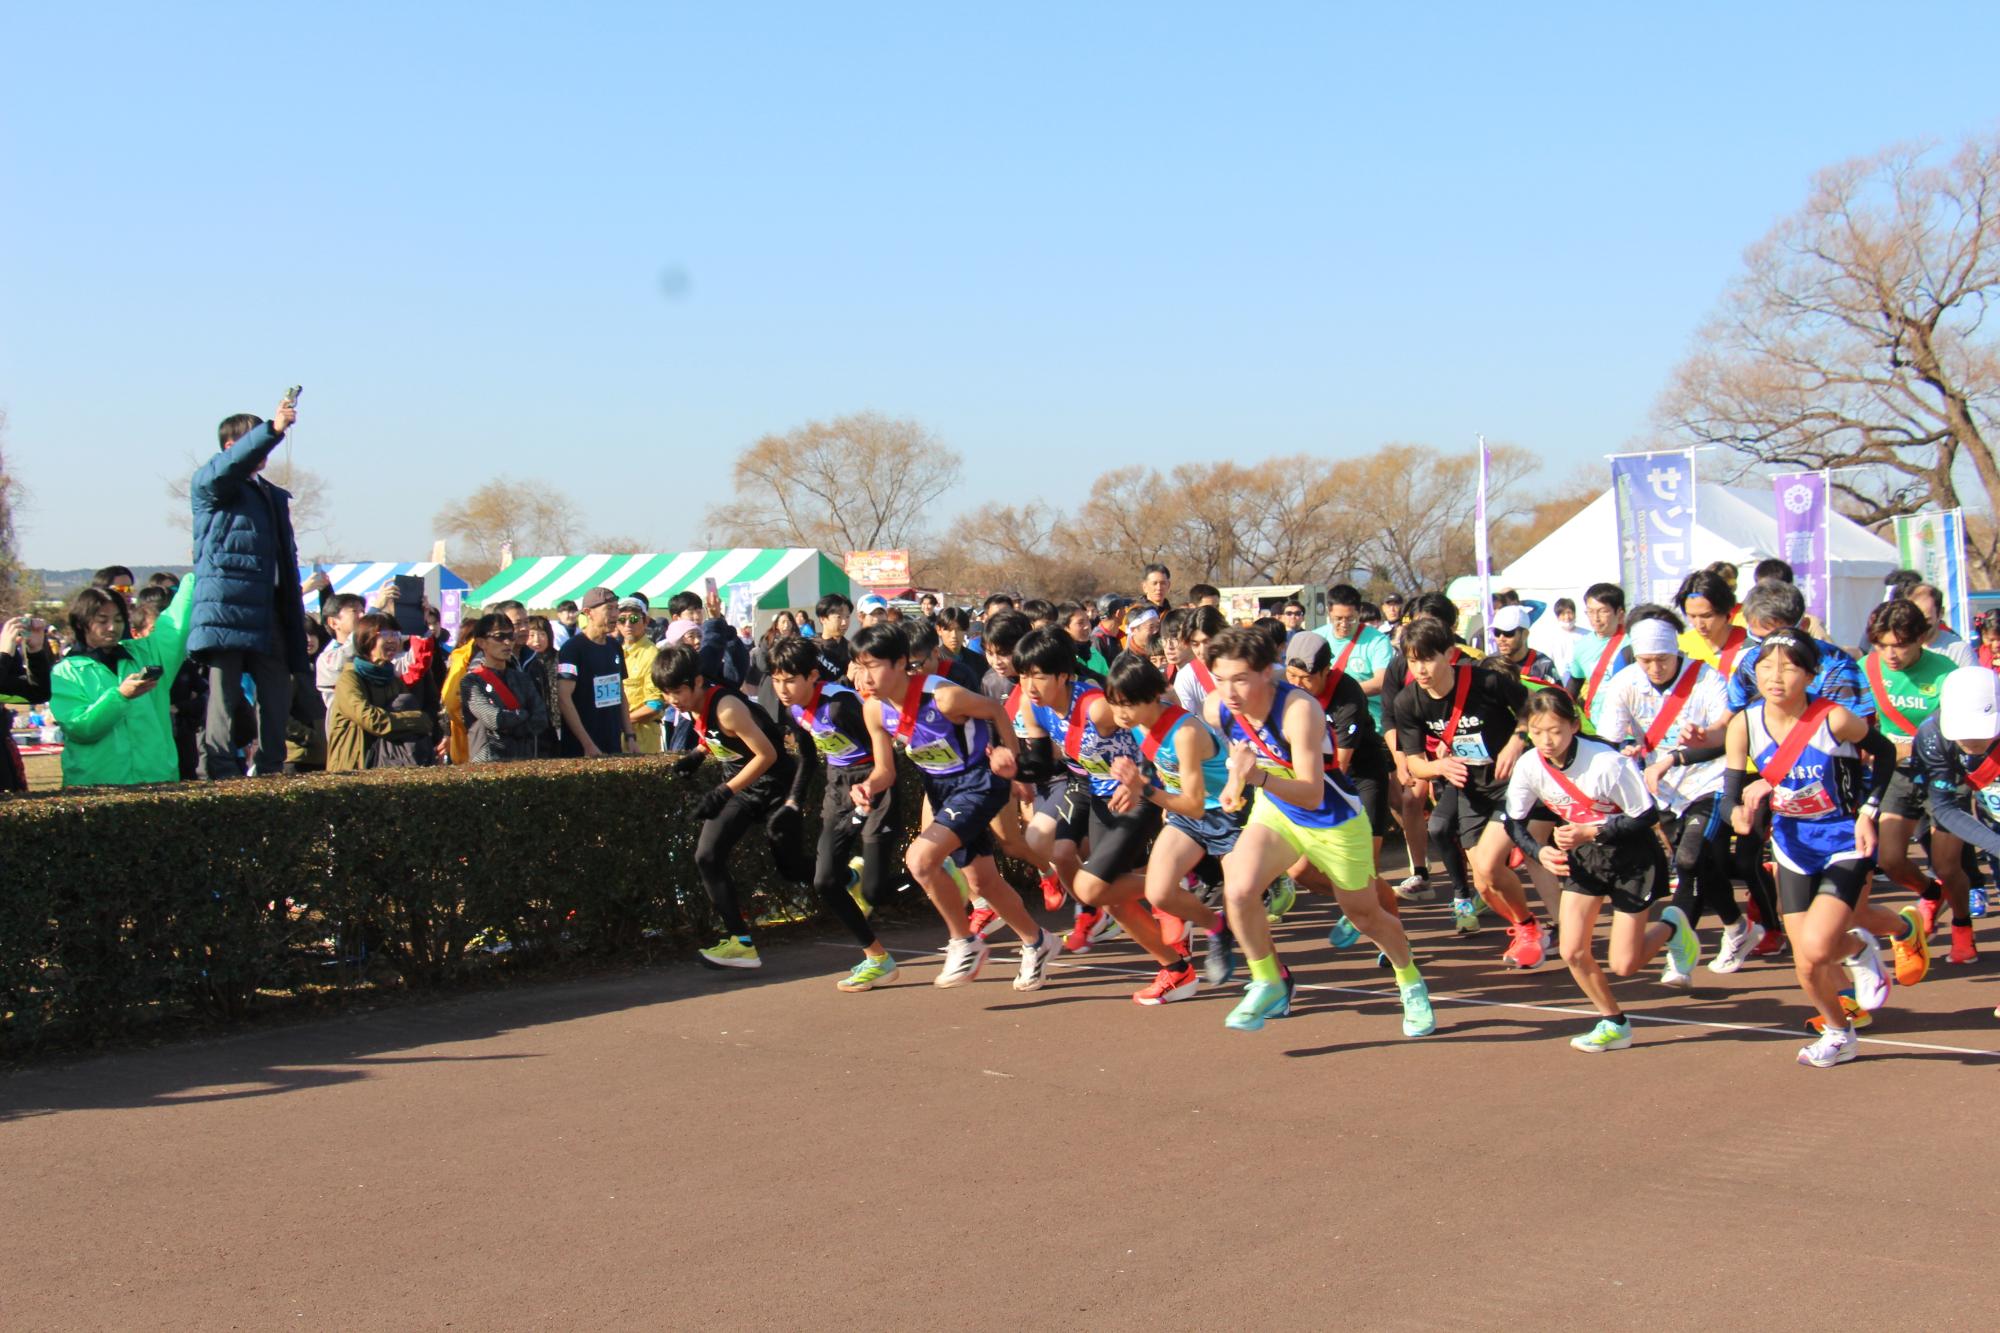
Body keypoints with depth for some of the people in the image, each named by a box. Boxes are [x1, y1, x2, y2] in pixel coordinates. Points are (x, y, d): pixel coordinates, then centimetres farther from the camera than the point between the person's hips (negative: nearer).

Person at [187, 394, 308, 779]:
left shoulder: (275, 496, 25)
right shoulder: (210, 486, 4)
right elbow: (227, 467, -21)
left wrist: (297, 625, 18)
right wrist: (273, 429, -33)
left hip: (269, 616, 7)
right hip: (225, 611, -7)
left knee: (277, 696, 7)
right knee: (224, 696, -8)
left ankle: (270, 770, 14)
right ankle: (221, 772, -7)